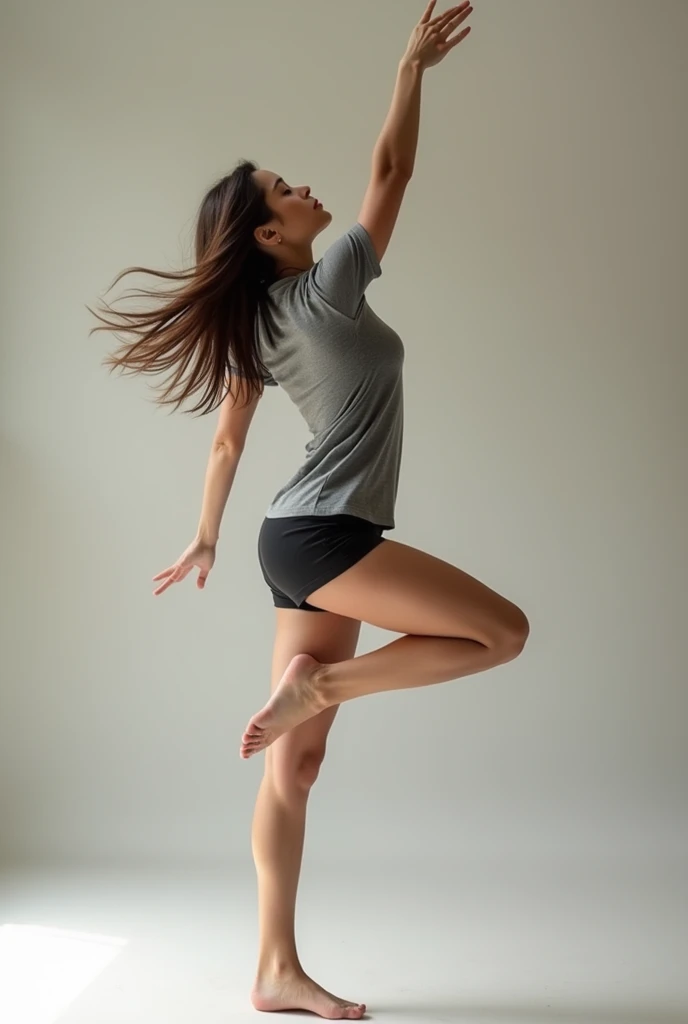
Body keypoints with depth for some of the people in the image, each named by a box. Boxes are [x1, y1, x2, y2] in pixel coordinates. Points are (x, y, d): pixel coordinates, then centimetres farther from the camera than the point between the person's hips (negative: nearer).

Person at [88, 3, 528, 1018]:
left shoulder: (258, 325, 13)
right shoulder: (326, 291, -9)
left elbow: (226, 445, 17)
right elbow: (392, 171, -2)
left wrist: (204, 540, 26)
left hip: (302, 542, 9)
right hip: (321, 536, -9)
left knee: (295, 765, 7)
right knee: (502, 630, -8)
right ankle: (316, 683, -5)